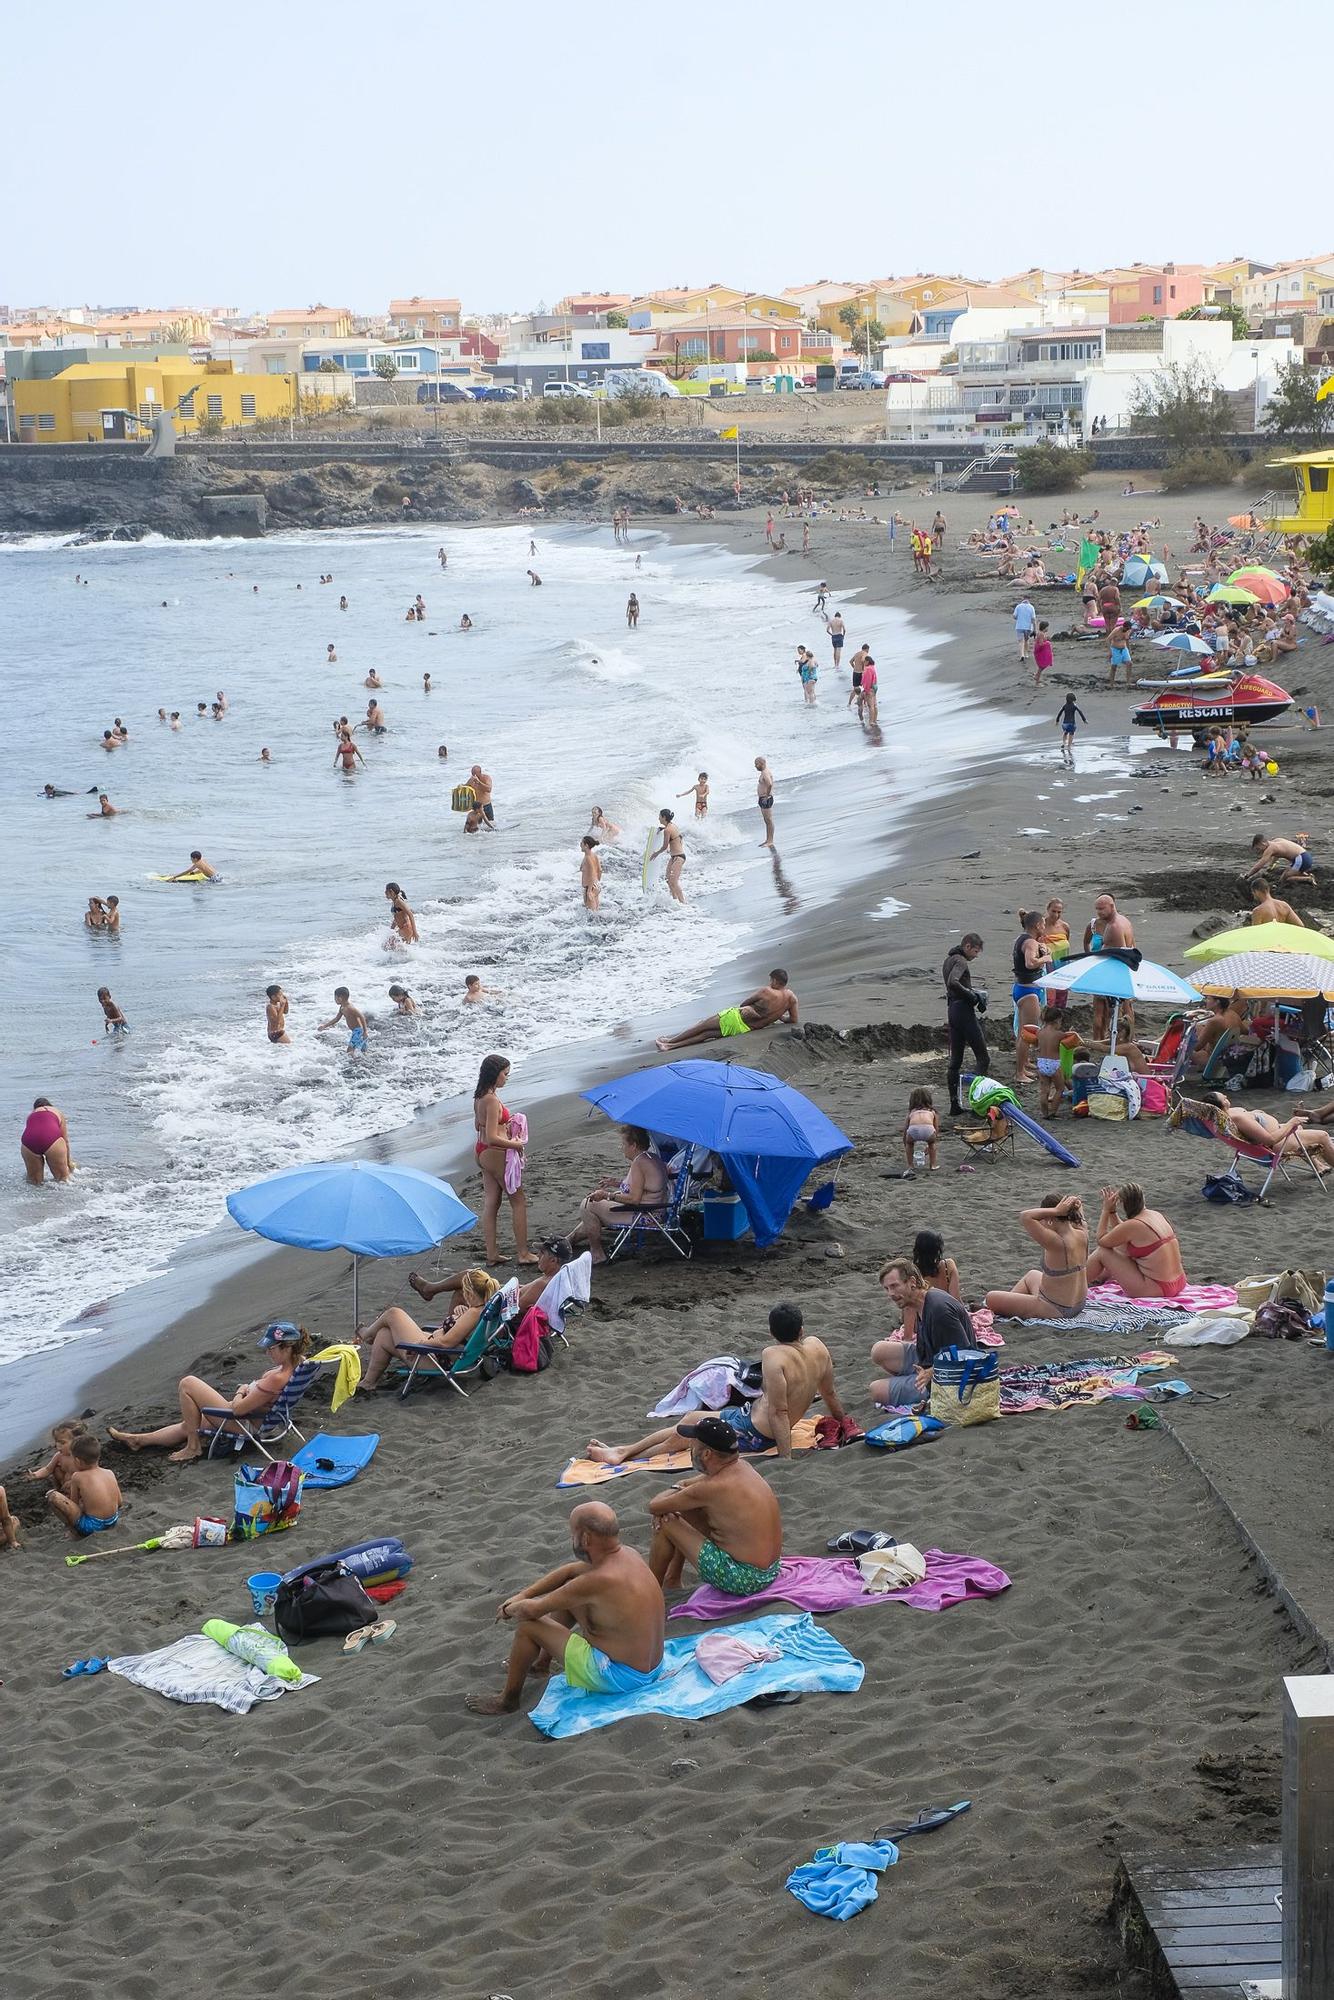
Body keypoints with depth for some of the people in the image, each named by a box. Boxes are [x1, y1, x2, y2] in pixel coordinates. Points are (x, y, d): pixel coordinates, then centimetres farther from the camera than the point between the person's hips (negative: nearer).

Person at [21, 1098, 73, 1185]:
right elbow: (65, 1140, 30)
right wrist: (68, 1162, 42)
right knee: (62, 1180, 6)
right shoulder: (58, 1112, 30)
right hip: (51, 1139, -2)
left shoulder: (31, 1115, 33)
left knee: (35, 1182, 12)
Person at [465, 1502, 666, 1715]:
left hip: (621, 1678, -9)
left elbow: (533, 1610, -16)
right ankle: (541, 1662, 40)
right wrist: (523, 1595, 11)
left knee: (528, 1625, -2)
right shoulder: (629, 1555, -3)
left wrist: (509, 1611, 5)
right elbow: (569, 1571, 14)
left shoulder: (599, 1580, -29)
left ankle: (507, 1701, 17)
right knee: (568, 1594, 20)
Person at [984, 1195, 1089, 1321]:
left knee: (991, 1298, 3)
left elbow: (1024, 1216, -32)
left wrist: (1056, 1211, -30)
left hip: (1055, 1310, -9)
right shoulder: (1082, 1235, -8)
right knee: (1032, 1275, 39)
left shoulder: (1057, 1243, -31)